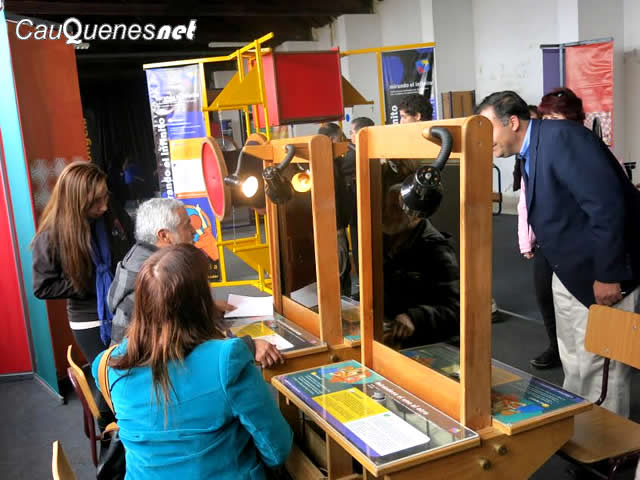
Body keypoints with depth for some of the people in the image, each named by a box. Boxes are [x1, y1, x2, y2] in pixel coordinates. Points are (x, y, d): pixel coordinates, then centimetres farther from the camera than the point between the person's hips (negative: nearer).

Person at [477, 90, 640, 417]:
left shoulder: (562, 136, -21)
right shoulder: (531, 153, 8)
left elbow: (608, 205, -27)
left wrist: (609, 275, -24)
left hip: (602, 273, -10)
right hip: (570, 273, 10)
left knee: (599, 363, 1)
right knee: (574, 362, 22)